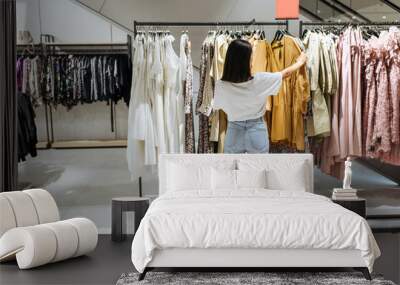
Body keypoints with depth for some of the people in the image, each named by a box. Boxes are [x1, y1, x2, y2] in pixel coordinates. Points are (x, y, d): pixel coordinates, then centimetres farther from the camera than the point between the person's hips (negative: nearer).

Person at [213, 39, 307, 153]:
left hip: (234, 133, 1)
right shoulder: (259, 80, -17)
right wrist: (301, 61, 19)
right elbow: (286, 73, 0)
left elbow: (217, 106, 5)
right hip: (256, 132, -1)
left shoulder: (221, 86, -15)